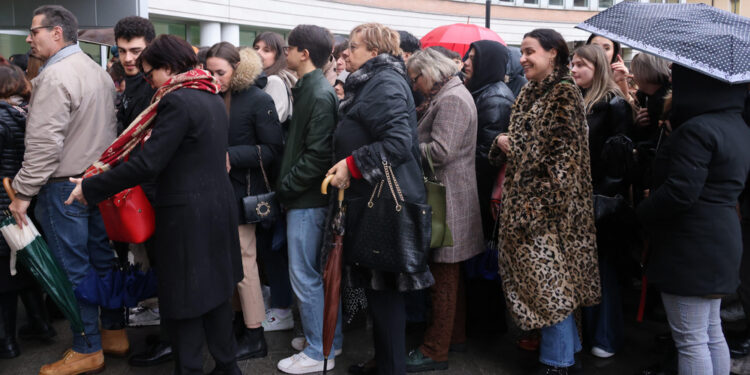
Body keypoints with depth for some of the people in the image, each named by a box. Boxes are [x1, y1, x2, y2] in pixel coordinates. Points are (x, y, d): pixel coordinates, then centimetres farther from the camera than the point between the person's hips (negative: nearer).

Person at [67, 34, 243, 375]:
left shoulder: (177, 101, -17)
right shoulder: (212, 97, 11)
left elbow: (147, 164, -21)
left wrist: (91, 187, -12)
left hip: (187, 216, -9)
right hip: (218, 206, 9)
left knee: (184, 299, 4)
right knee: (215, 289, 17)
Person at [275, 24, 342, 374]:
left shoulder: (319, 95, -17)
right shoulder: (309, 89, 11)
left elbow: (317, 155, -20)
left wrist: (284, 187, -13)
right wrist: (285, 184, 7)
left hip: (307, 200, -9)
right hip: (306, 197, 9)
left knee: (304, 275, 0)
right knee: (318, 272, 17)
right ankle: (330, 337, 31)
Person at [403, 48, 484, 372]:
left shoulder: (451, 99, -14)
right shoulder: (444, 96, 19)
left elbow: (439, 151, -22)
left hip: (448, 198, -10)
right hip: (446, 195, 10)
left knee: (443, 275, -5)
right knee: (449, 272, 17)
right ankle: (455, 334, 29)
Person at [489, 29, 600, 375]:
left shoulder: (564, 95, -11)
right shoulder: (528, 93, 14)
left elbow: (562, 155, -16)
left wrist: (512, 146, -13)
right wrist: (501, 144, -1)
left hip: (548, 202, -8)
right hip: (524, 200, 8)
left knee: (549, 277, -2)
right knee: (534, 272, 12)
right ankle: (564, 343, 28)